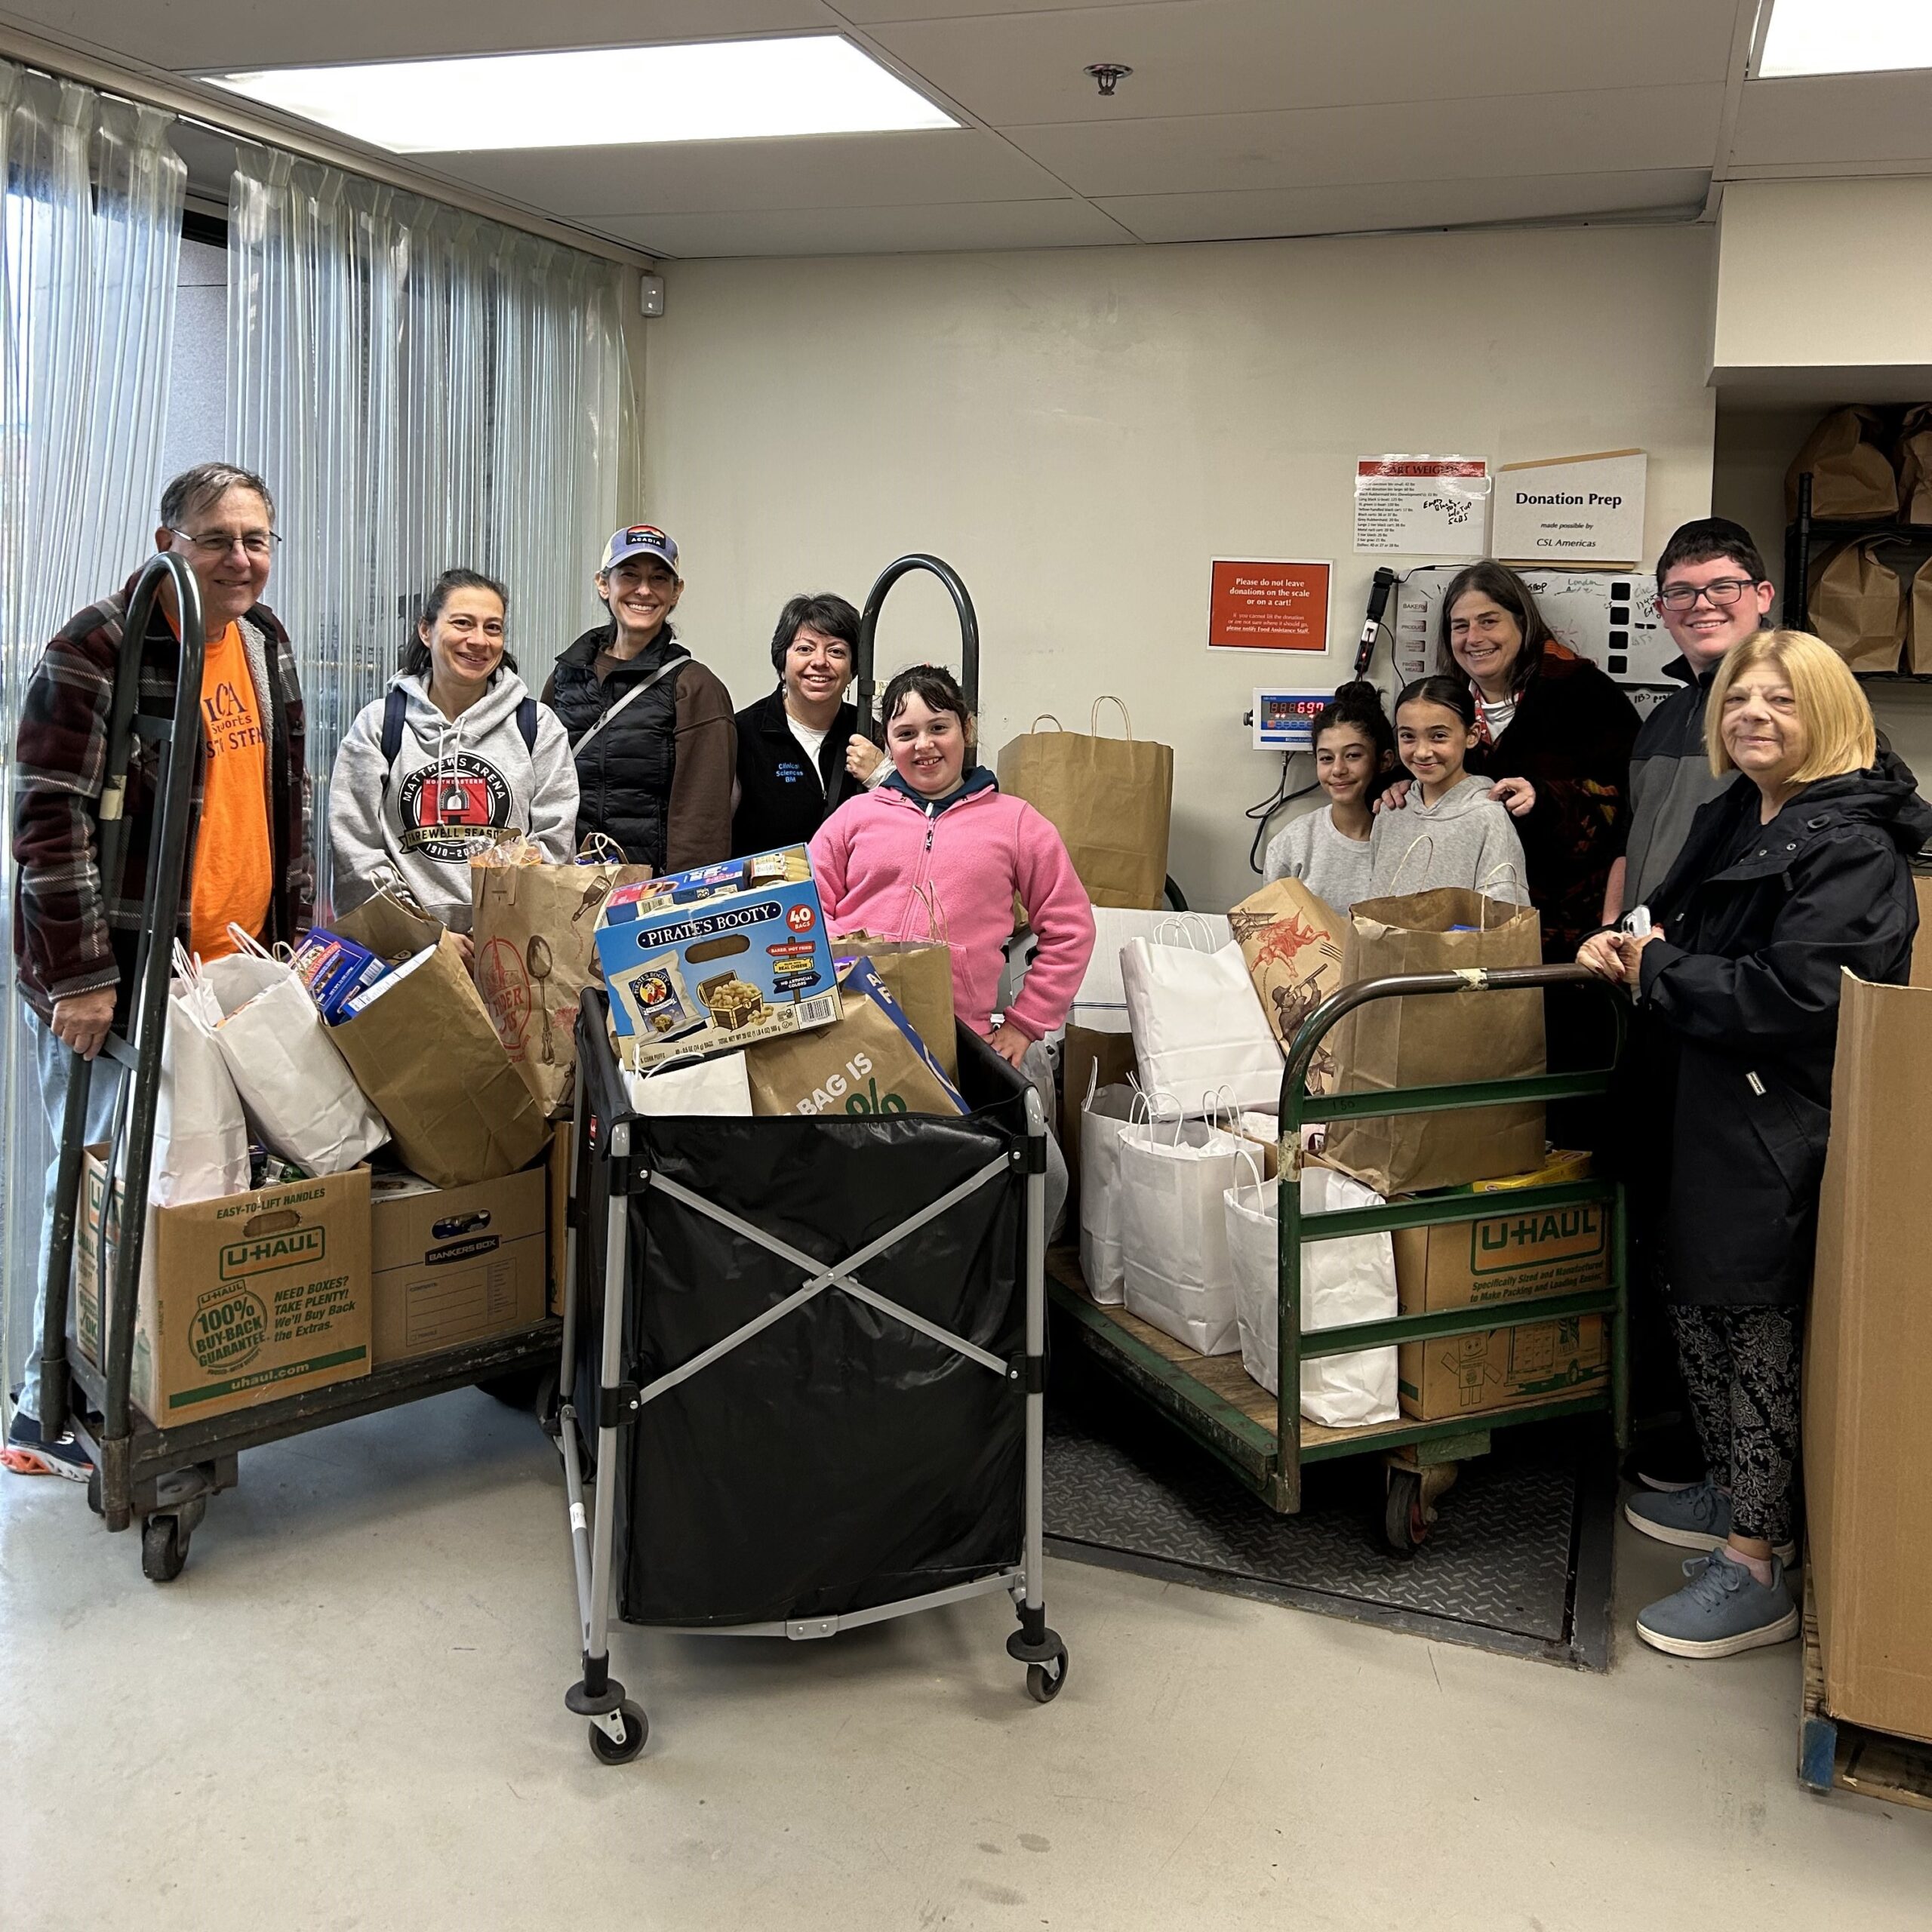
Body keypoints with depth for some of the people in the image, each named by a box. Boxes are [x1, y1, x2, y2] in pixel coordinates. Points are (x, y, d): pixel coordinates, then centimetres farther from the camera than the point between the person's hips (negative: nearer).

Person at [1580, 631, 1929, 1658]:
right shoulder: (1734, 817, 12)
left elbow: (1792, 996, -25)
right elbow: (1681, 923, 26)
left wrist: (1654, 974, -15)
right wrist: (1638, 943, 3)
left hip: (1784, 1129, -9)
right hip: (1710, 1109, 9)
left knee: (1757, 1325, -1)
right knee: (1693, 1299, 18)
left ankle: (1754, 1572, 12)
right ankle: (1733, 1495, 38)